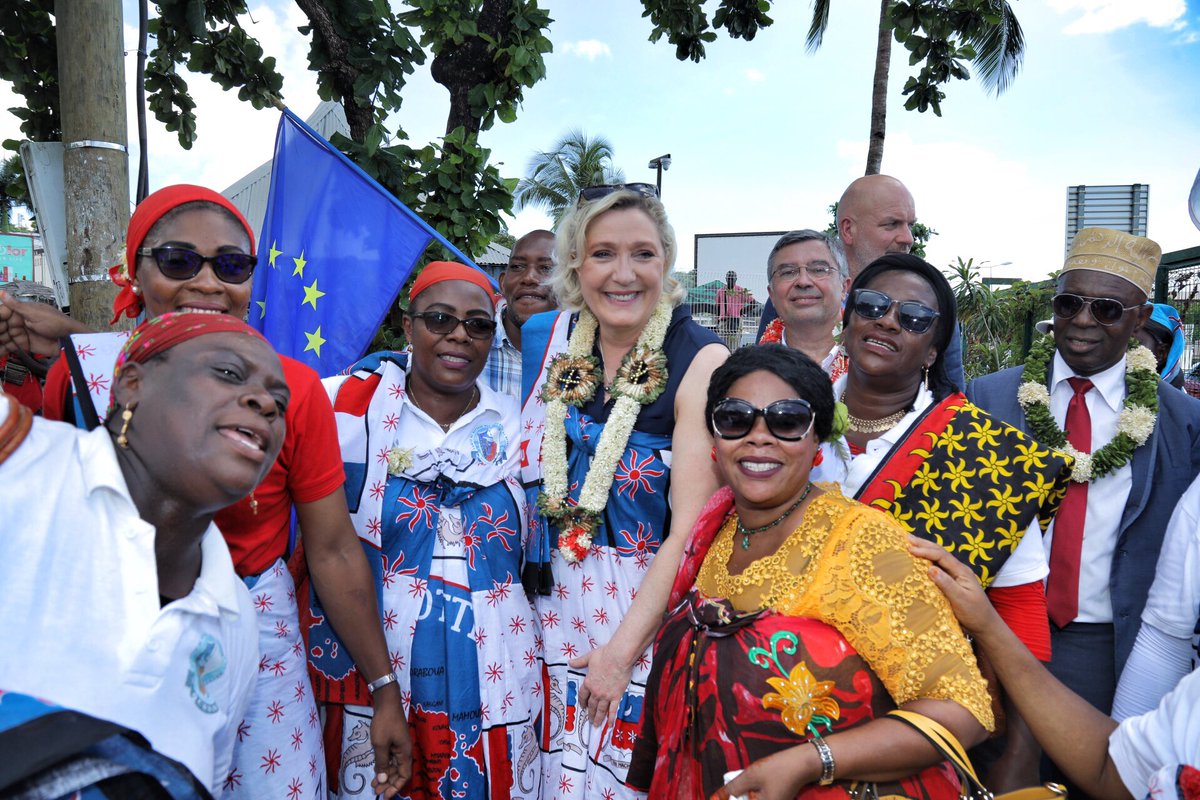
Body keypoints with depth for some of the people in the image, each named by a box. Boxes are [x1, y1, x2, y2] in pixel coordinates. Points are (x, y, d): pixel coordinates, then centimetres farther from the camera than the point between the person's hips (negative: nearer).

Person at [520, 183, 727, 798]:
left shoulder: (701, 362, -15)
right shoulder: (547, 337, 0)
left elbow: (691, 529, -17)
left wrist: (622, 649, -15)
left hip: (649, 604, -4)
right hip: (552, 595, 4)